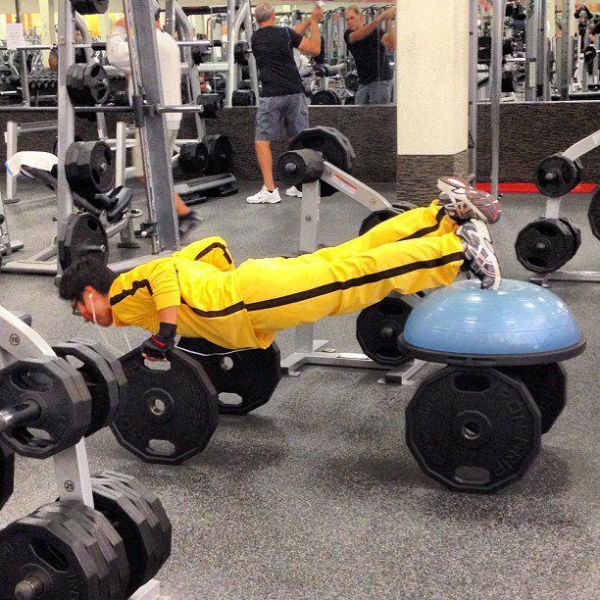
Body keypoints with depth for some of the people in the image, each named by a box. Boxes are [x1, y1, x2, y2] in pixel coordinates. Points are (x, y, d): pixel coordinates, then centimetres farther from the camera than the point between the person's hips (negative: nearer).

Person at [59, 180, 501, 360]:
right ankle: (451, 212, 4)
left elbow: (164, 271, -25)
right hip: (249, 282, 8)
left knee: (355, 277, -13)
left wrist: (164, 337, -21)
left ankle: (461, 247, -16)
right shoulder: (136, 288, 25)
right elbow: (213, 246, 26)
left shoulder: (125, 297, -1)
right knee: (354, 258, 6)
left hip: (256, 296, -8)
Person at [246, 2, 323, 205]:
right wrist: (314, 22, 15)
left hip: (271, 96, -1)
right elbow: (315, 49, 5)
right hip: (295, 93, 1)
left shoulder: (255, 39, 9)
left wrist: (309, 21, 25)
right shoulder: (285, 33, 1)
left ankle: (270, 190, -6)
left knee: (262, 141, 2)